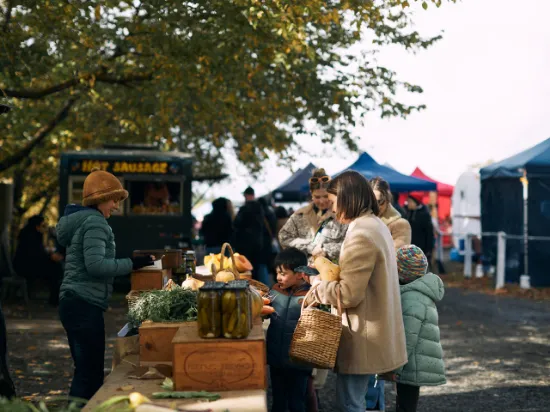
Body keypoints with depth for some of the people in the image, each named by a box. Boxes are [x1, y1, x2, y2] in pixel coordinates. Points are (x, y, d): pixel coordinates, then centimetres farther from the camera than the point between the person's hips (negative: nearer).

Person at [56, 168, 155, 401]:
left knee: (85, 371, 15)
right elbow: (95, 264, -22)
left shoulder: (79, 220, 20)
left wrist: (127, 266, 19)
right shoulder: (95, 222, -11)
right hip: (85, 305, -11)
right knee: (91, 375, -9)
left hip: (73, 303, 11)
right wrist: (131, 264, -17)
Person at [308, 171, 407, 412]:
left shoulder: (361, 235, -22)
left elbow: (349, 294, -23)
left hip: (362, 338, -10)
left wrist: (317, 285, -7)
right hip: (371, 332, 10)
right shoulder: (376, 225, 12)